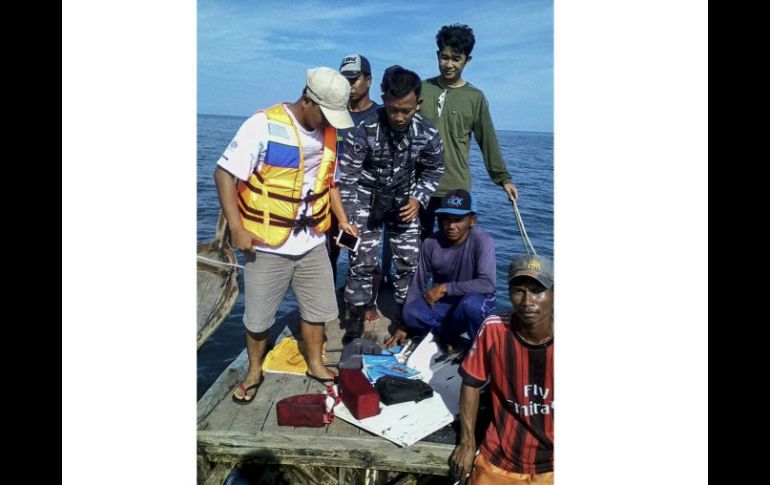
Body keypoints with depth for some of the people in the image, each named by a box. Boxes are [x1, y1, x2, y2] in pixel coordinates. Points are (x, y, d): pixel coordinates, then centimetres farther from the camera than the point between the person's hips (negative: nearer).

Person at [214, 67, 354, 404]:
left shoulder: (328, 133, 3)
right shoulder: (263, 125, -15)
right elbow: (225, 173, -14)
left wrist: (341, 217, 7)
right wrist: (236, 228, -18)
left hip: (313, 244, 5)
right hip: (267, 246, -5)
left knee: (318, 308, 15)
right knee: (258, 316, 11)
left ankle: (315, 365, 37)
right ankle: (254, 372, 34)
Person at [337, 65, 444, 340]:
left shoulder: (428, 134, -18)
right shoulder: (364, 131, -27)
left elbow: (433, 170, 1)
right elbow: (346, 177, -20)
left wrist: (418, 199, -13)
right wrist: (347, 220, -26)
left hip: (403, 201, 3)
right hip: (367, 199, -2)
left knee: (409, 261, 4)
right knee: (362, 262, -3)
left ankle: (405, 316, 24)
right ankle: (357, 320, 16)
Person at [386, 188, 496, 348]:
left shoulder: (482, 240, -22)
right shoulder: (431, 243, -13)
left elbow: (488, 284, -30)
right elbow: (417, 285, -5)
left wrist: (445, 287, -27)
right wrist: (405, 326, -3)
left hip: (477, 301, -2)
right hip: (442, 302, 2)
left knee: (470, 303, -37)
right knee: (411, 313, -26)